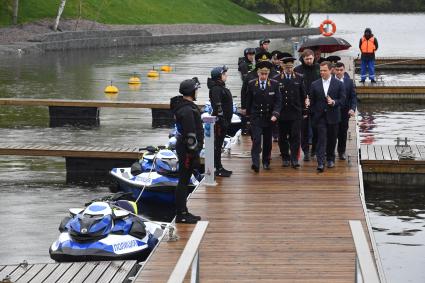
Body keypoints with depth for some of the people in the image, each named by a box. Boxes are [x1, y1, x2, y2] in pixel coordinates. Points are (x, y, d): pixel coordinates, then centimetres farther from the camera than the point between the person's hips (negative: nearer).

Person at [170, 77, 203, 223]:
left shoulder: (184, 105, 12)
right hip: (187, 150, -10)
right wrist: (195, 153, -20)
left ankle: (183, 212, 23)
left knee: (184, 181, 15)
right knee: (183, 181, -4)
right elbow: (190, 134, -24)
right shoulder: (187, 110, -21)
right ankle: (181, 215, 1)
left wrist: (196, 151, 23)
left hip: (185, 148, 10)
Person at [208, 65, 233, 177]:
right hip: (220, 121, -10)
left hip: (224, 120, 10)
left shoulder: (221, 87, 16)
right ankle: (218, 169, -2)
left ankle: (219, 168, 22)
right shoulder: (216, 89, -16)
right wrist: (221, 120, -25)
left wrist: (227, 120, 20)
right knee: (217, 145, -5)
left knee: (219, 144, 15)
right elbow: (217, 106, -23)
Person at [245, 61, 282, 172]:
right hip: (256, 117, -1)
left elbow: (278, 101, -3)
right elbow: (248, 101, 8)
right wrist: (248, 114, 10)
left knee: (267, 142, 10)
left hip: (269, 117, 1)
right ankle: (255, 163, -19)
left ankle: (266, 162, 25)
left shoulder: (274, 84, -2)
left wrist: (275, 114, -15)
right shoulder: (251, 84, -1)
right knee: (256, 140, -13)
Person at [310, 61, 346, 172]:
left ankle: (330, 159, 27)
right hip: (320, 116, 0)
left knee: (332, 139, 9)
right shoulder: (315, 84, 5)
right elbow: (312, 101, 8)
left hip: (333, 117, 0)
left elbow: (342, 100, 0)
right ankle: (320, 163, -15)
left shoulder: (339, 84, 1)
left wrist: (334, 102, -19)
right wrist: (313, 115, 4)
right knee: (321, 139, -9)